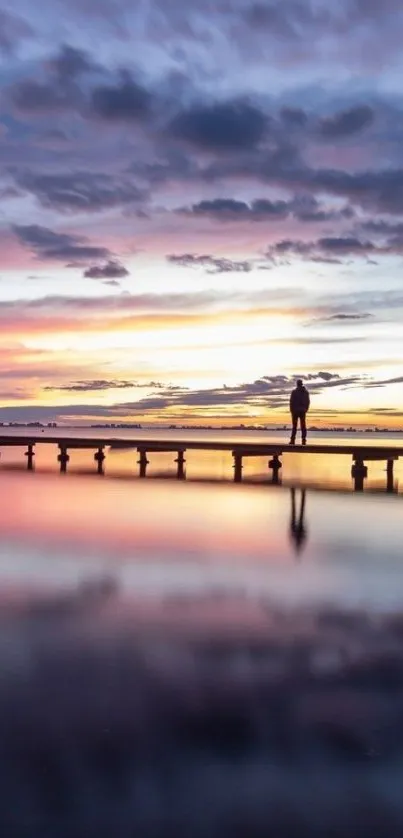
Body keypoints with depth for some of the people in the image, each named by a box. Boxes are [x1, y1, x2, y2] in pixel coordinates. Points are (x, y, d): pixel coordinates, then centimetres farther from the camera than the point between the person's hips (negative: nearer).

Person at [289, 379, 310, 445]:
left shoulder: (294, 392, -8)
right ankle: (304, 440, 0)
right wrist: (306, 409, 16)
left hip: (295, 410, -3)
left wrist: (291, 410, -2)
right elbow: (308, 402, 6)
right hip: (303, 411, 3)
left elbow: (292, 401, -10)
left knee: (294, 425, 1)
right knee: (303, 426, 5)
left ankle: (292, 440, -4)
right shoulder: (306, 392, 5)